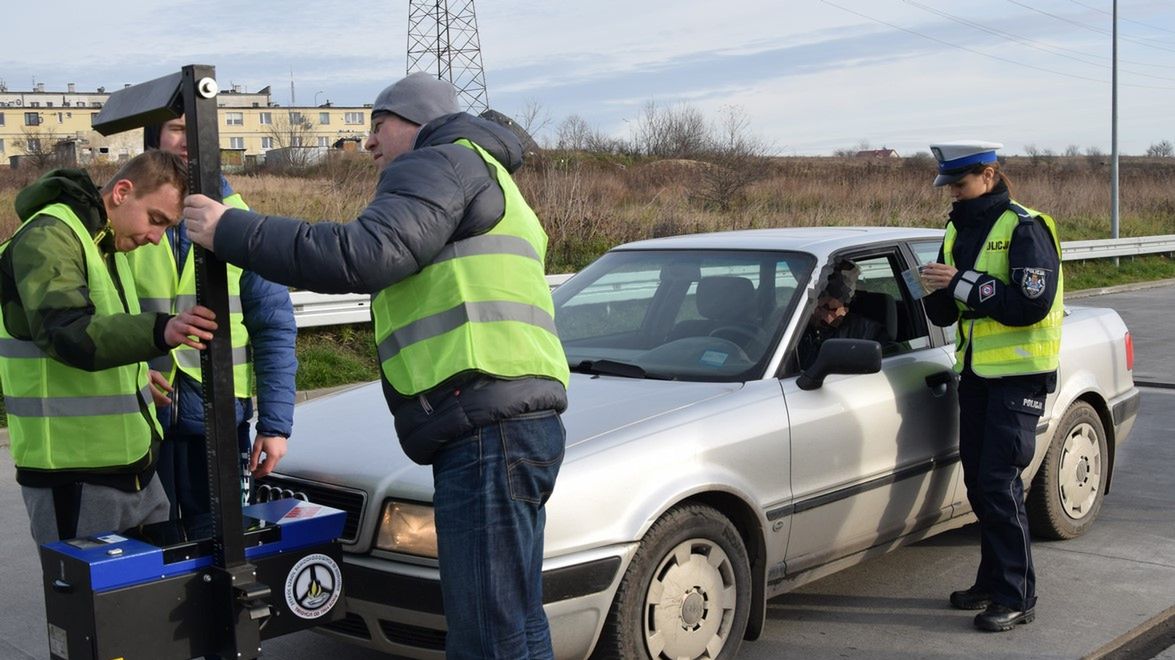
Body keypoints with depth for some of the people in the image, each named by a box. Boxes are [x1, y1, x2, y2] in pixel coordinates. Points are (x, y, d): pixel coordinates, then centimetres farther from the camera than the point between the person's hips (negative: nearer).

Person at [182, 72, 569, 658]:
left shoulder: (444, 162, 0)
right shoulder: (487, 182, 33)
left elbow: (365, 255, -15)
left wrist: (231, 231, -9)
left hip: (487, 431, -11)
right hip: (504, 428, 11)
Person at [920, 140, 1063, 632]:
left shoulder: (1024, 228, -11)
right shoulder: (958, 231, 12)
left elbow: (1032, 305, -22)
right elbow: (944, 315, 12)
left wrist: (965, 283, -22)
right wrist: (939, 291, -10)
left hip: (1018, 374, -8)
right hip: (976, 371, 8)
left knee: (999, 483, -10)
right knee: (978, 482, 10)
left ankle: (1017, 597, -2)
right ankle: (992, 582, 22)